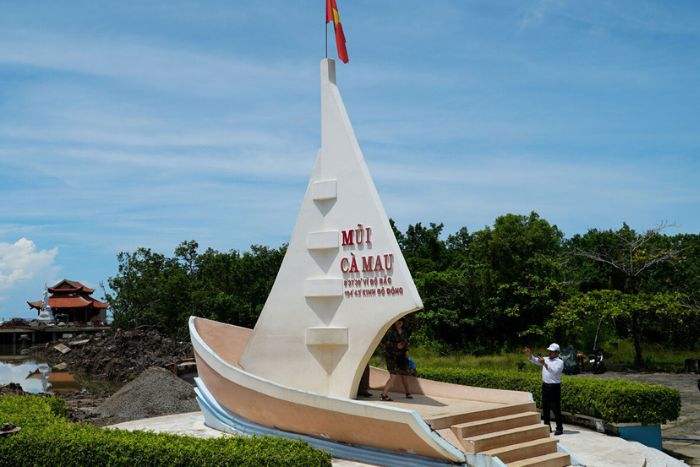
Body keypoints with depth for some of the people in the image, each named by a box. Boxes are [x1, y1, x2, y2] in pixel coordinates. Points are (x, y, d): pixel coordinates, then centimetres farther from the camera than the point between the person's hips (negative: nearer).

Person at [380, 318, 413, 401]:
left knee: (405, 375, 16)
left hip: (402, 356, 7)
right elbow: (384, 342, -17)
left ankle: (407, 393, 34)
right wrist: (396, 346, -19)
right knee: (393, 376, -17)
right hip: (392, 356, -7)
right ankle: (383, 394, -15)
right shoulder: (390, 330, -11)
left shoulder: (403, 331, 11)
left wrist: (406, 351, 5)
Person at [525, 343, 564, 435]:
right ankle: (547, 426, 21)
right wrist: (530, 355, -21)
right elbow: (535, 360, -1)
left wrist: (544, 364, -35)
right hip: (545, 386, 7)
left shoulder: (560, 362, -7)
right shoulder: (545, 359, 12)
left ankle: (559, 428, 4)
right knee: (545, 407, 11)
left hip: (555, 387, -7)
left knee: (556, 408, -3)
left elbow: (554, 371, -24)